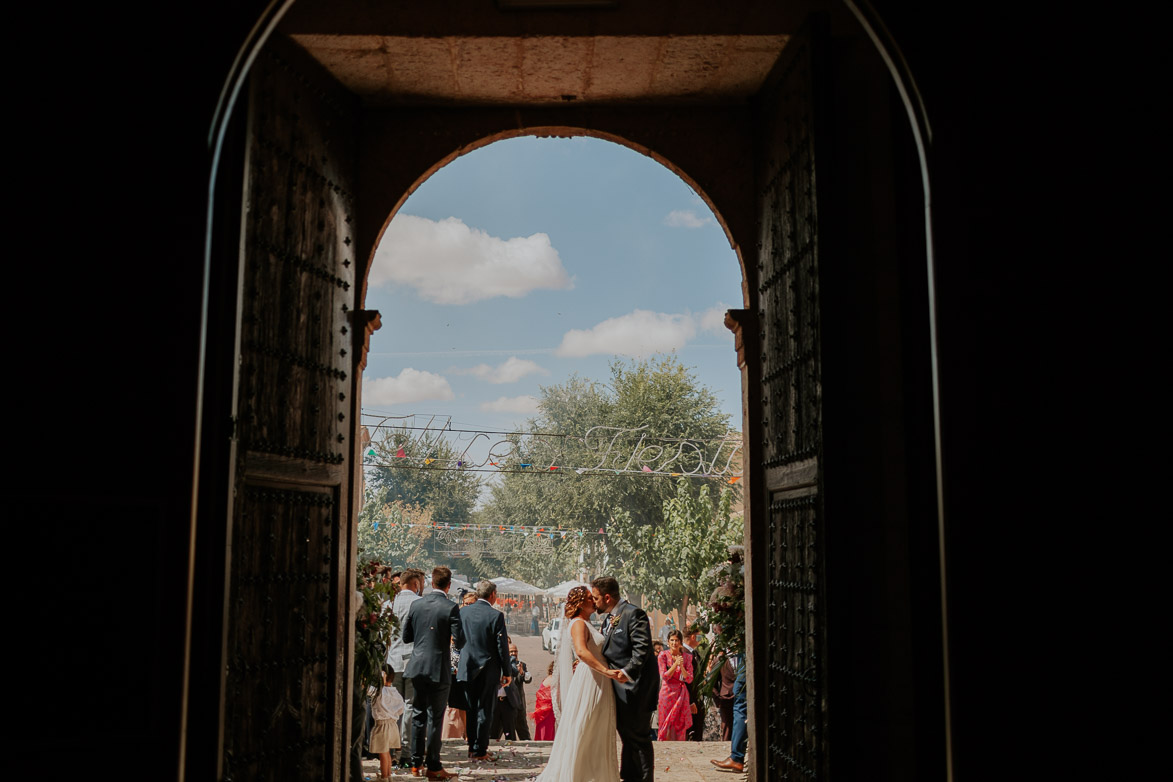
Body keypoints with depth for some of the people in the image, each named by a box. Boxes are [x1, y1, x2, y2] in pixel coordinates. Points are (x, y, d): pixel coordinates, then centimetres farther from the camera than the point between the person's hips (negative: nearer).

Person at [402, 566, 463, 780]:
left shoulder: (416, 604, 2)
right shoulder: (450, 608, -12)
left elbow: (406, 636, 8)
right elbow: (460, 641, -14)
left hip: (417, 667, 5)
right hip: (438, 670, -5)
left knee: (418, 715, 15)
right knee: (435, 718, 3)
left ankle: (416, 763, 21)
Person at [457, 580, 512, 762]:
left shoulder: (463, 612, -1)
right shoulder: (496, 615, -14)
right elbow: (502, 646, -11)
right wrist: (506, 672, -1)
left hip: (468, 669, 4)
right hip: (489, 670, -4)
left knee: (471, 709, 15)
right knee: (485, 711, 4)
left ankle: (472, 747, 23)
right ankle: (480, 750, 7)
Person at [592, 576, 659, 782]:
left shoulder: (634, 614, -14)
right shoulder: (608, 619, 15)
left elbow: (642, 648, -22)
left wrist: (627, 672, -30)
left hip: (635, 685, -10)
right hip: (620, 687, 10)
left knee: (638, 736, -3)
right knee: (627, 734, 16)